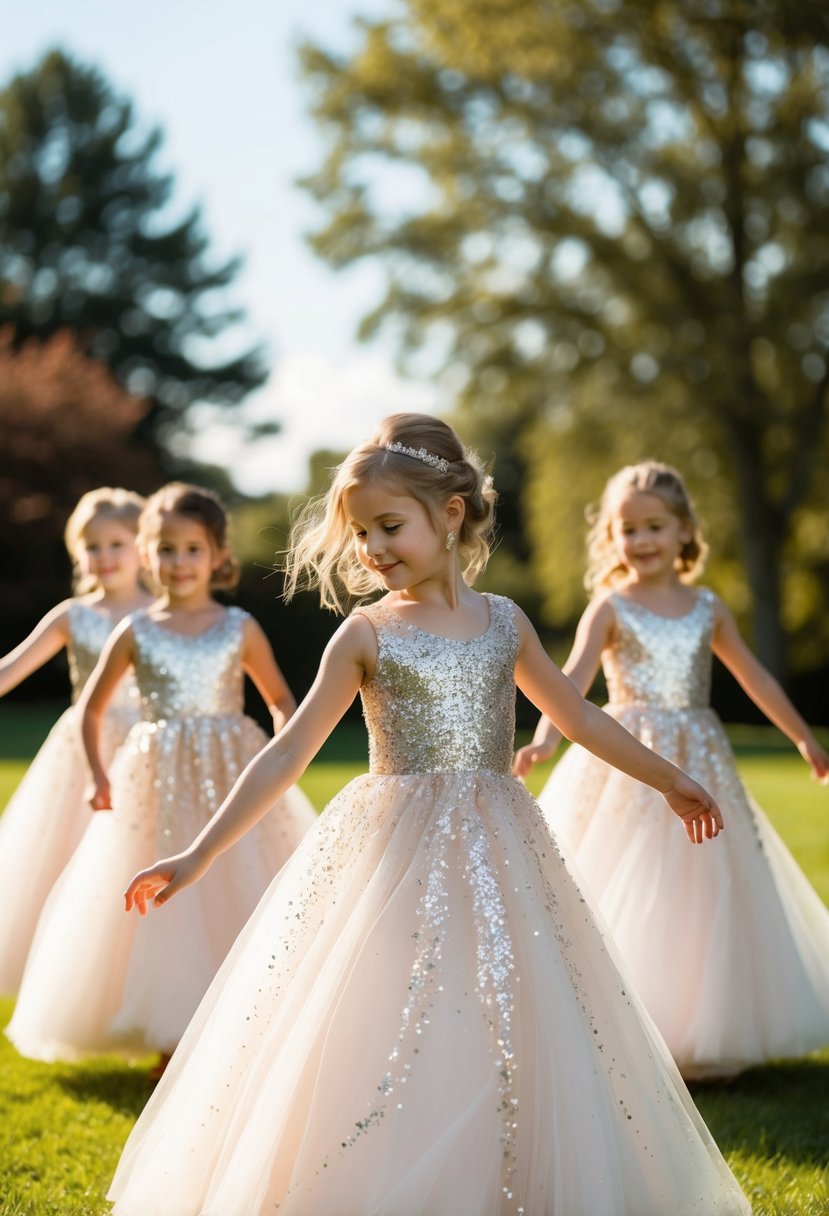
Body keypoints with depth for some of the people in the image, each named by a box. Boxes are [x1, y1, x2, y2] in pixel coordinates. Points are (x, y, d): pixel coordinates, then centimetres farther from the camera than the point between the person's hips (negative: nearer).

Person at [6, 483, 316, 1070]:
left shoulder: (240, 629, 1)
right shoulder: (136, 632, 2)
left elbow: (282, 701, 10)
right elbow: (92, 709, 11)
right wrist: (100, 777, 0)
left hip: (232, 778, 0)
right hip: (157, 785, 0)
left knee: (237, 899, -1)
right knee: (163, 903, 3)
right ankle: (170, 1040, 12)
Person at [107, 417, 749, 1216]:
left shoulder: (503, 622, 7)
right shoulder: (367, 633, -2)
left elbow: (576, 715, 21)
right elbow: (288, 755, -3)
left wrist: (668, 780, 29)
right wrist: (198, 856, -8)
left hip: (493, 857, 3)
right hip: (391, 857, -3)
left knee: (506, 1044, 1)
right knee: (386, 1047, -6)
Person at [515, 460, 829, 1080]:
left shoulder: (708, 607, 8)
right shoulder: (610, 608, -3)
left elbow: (755, 677, 19)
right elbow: (574, 679, -19)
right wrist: (546, 737, -36)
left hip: (698, 762, 3)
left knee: (703, 900, 6)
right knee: (628, 903, -5)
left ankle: (706, 1033, 18)